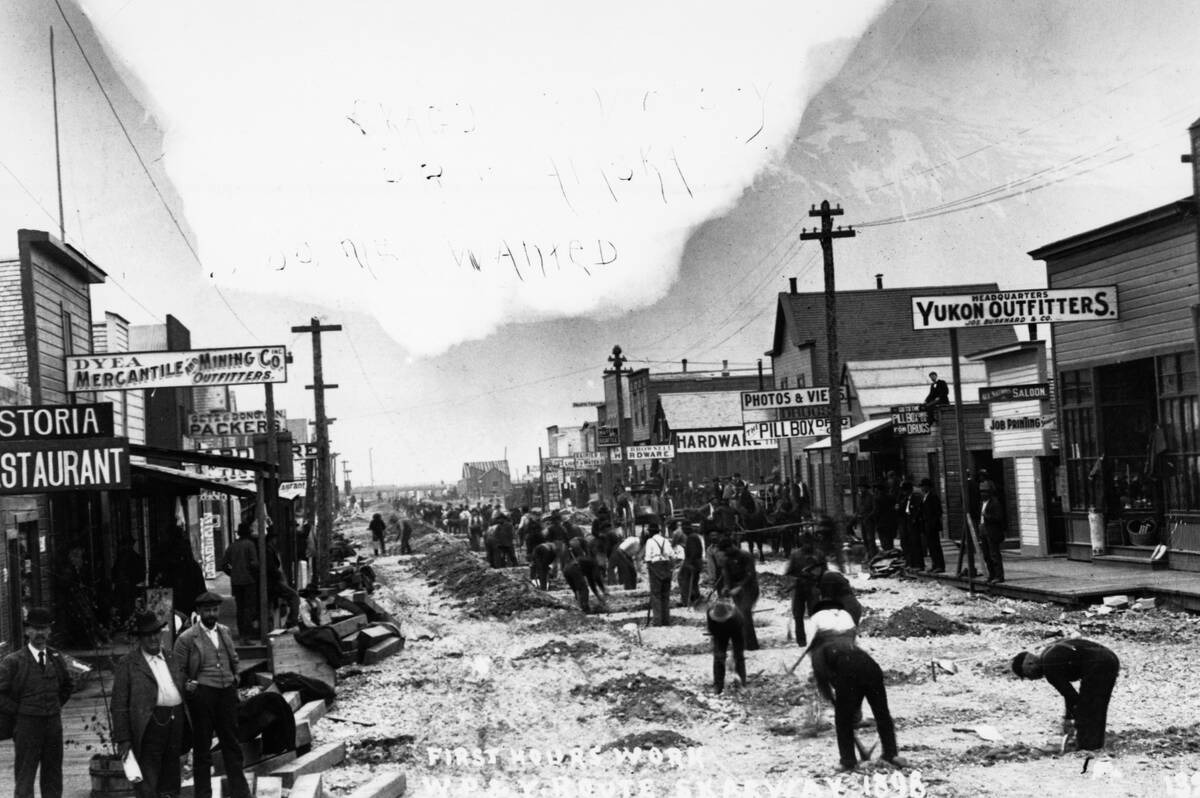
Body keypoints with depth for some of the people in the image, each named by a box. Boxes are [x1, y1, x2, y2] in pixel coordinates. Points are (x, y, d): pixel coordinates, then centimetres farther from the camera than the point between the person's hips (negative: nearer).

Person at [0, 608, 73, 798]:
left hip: (53, 724, 5)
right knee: (24, 780, -2)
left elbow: (67, 685, 24)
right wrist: (18, 712, -7)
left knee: (53, 779, 9)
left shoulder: (56, 658, 8)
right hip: (26, 726, -5)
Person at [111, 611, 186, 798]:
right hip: (150, 726, -6)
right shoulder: (128, 663, -2)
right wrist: (122, 739, -10)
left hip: (176, 725, 6)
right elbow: (119, 704, -5)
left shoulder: (172, 658, 16)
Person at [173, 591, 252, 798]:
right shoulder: (187, 638, -5)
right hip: (202, 694, -5)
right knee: (202, 747, 5)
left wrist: (235, 676, 11)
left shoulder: (225, 631, 11)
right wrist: (188, 685, -12)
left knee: (232, 742, 10)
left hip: (227, 692, 5)